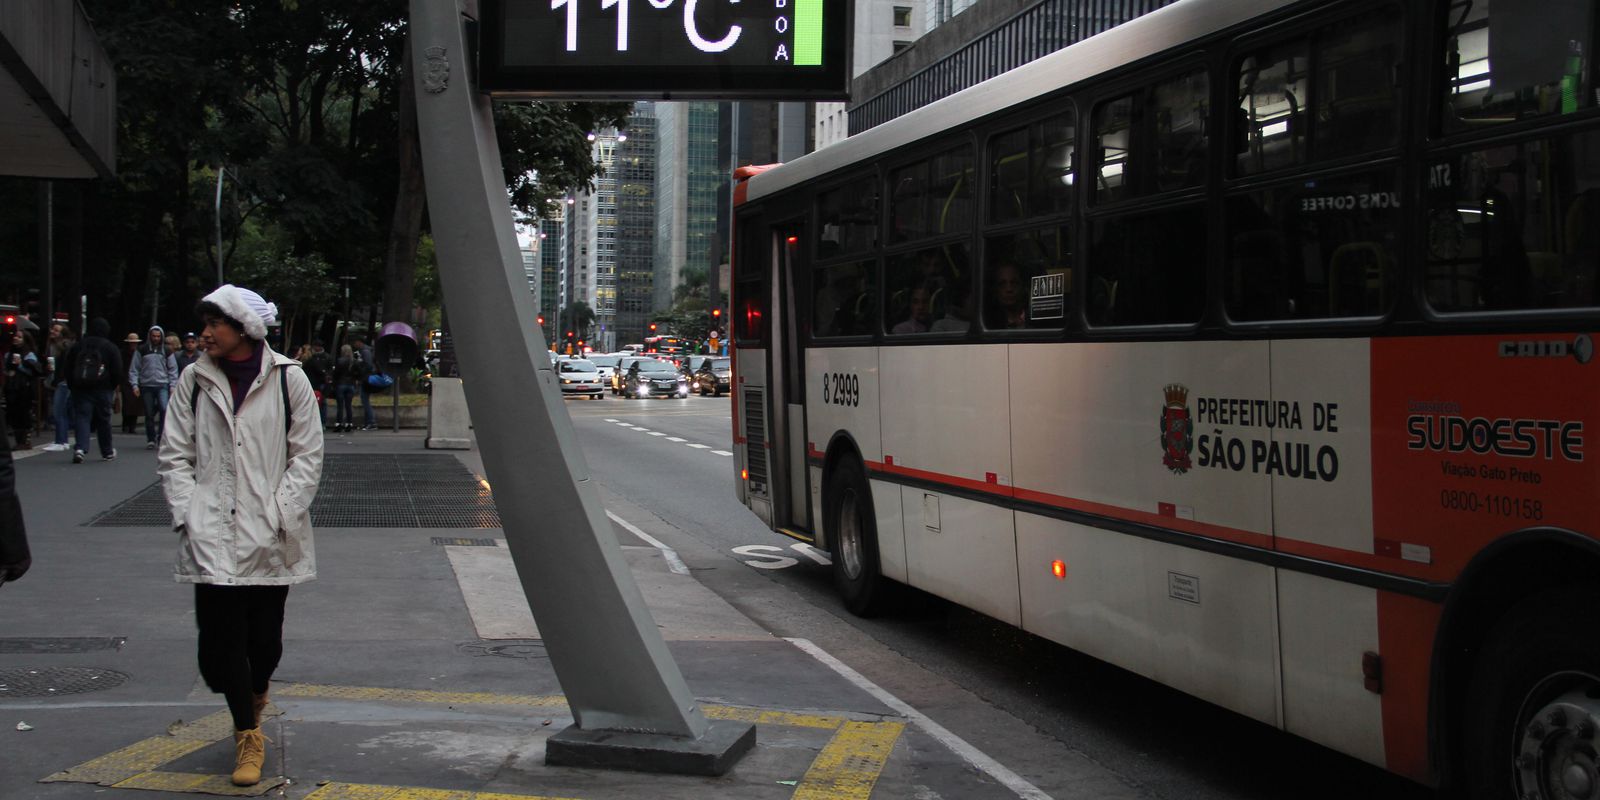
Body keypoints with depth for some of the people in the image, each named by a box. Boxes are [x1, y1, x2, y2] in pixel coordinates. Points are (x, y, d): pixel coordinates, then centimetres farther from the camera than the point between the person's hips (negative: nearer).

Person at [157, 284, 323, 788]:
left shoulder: (287, 379, -2)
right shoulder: (194, 382, 4)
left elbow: (307, 456, 0)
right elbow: (174, 457, 7)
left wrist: (279, 515, -8)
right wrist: (188, 515, -4)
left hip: (270, 538, -1)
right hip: (212, 537, 1)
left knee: (265, 637, 6)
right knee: (220, 636, -5)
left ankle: (255, 697, 39)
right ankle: (248, 736, 10)